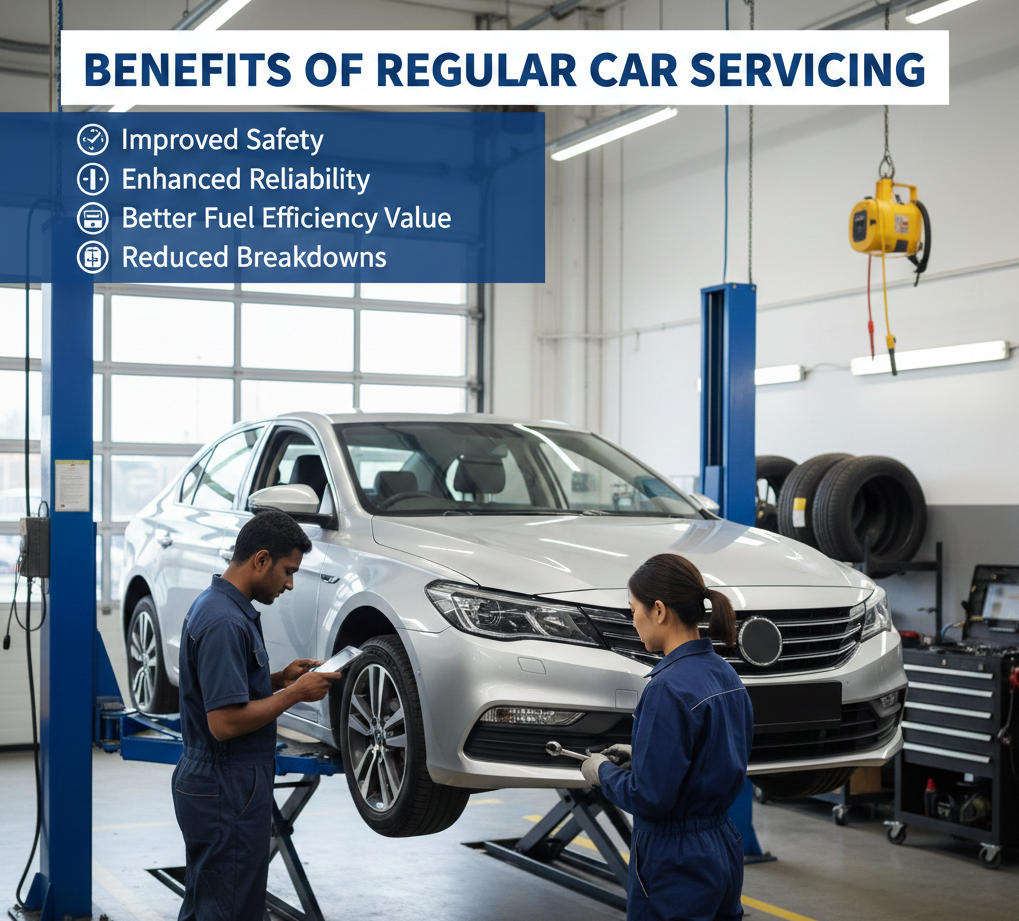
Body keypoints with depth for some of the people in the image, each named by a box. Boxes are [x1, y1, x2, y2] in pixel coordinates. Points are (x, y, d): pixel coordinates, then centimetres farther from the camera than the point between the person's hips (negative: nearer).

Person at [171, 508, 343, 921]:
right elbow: (225, 723, -26)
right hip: (227, 793, -11)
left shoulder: (215, 605, 11)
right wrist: (294, 694, -16)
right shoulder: (225, 622, -23)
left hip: (204, 783, 11)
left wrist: (280, 678, 8)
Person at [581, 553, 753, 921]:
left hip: (677, 867, -9)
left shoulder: (669, 689, -21)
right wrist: (639, 755, 16)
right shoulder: (724, 673, 6)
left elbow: (649, 798, -21)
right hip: (723, 851, 9)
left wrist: (604, 772, -4)